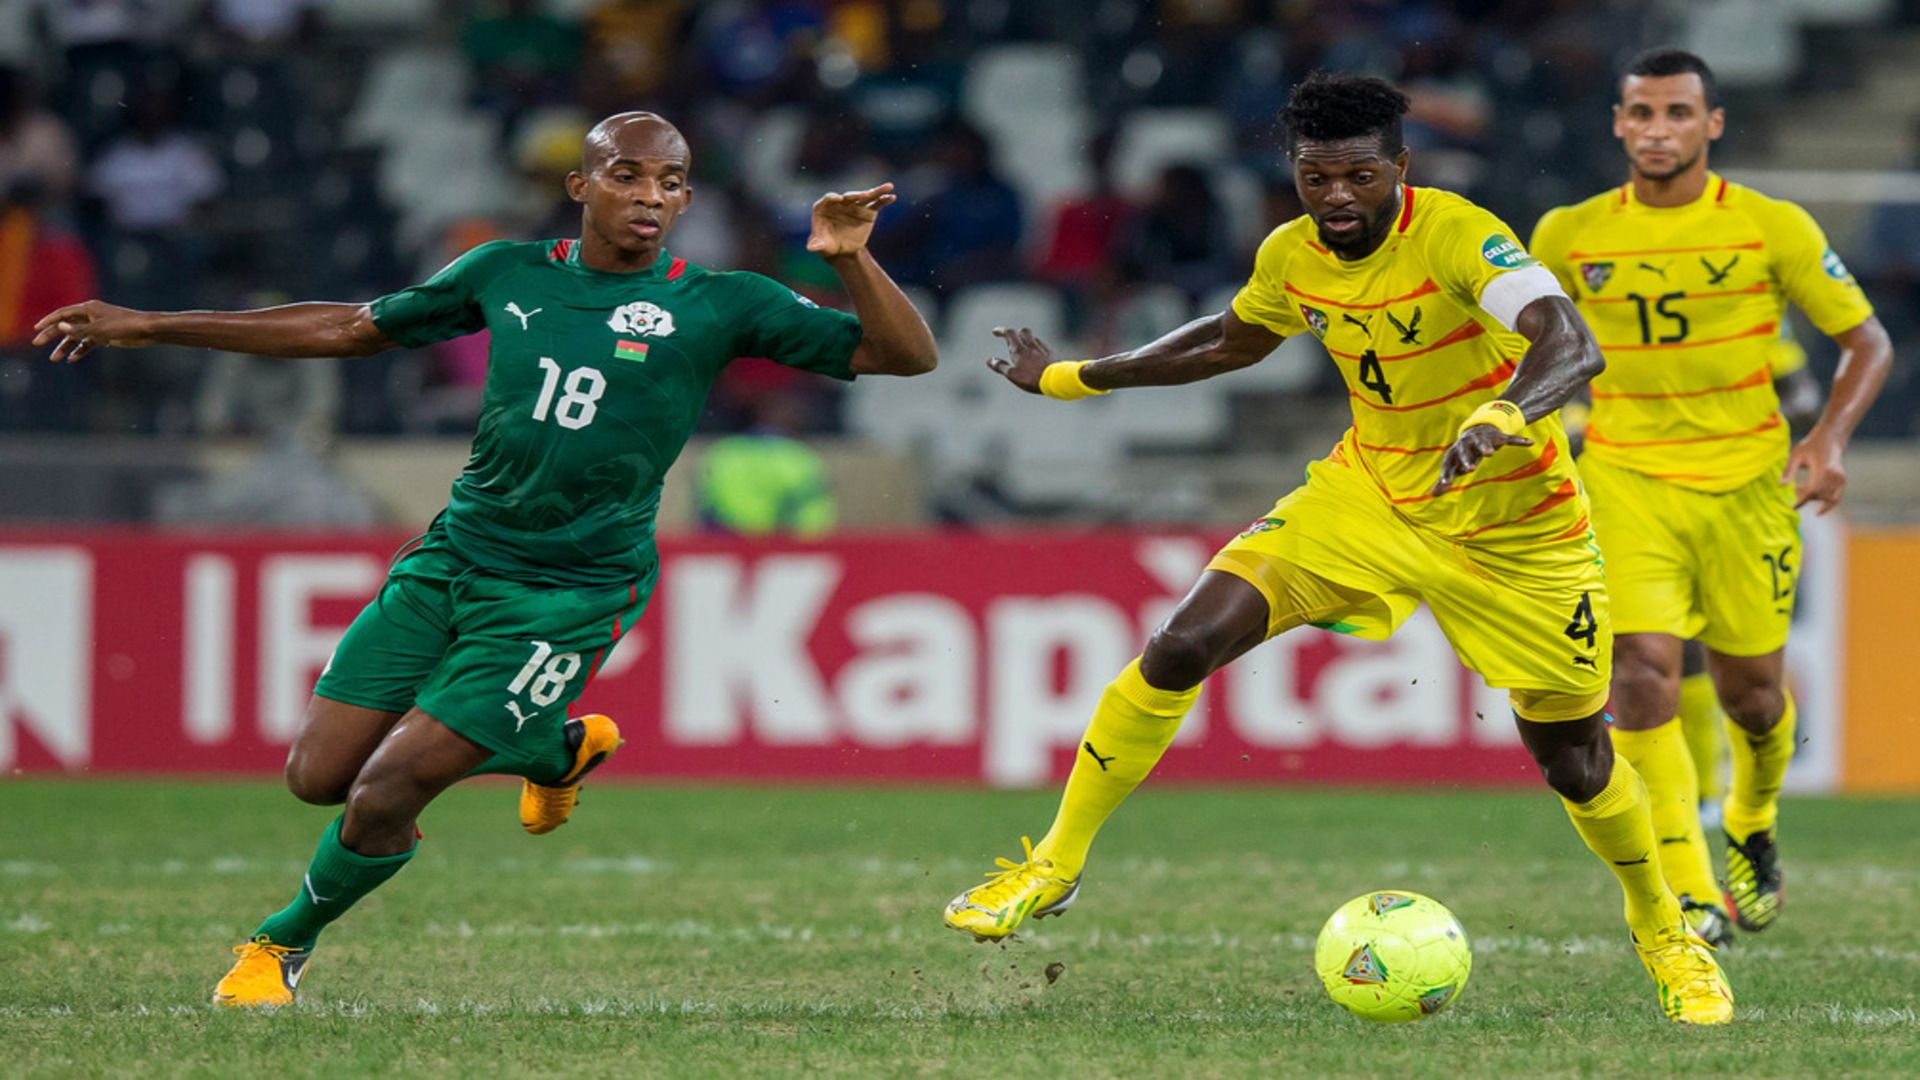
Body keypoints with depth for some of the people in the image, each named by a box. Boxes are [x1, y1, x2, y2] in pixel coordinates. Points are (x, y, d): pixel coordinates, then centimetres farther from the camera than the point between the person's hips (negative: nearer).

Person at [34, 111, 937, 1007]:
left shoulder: (718, 306, -5)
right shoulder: (508, 275, 4)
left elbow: (905, 356, -7)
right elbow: (347, 329, 15)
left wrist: (850, 259, -27)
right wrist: (148, 328, 15)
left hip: (571, 593, -5)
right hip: (451, 558, 5)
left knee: (382, 798, -11)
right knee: (317, 775, 4)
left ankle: (283, 945, 21)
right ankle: (557, 748, 26)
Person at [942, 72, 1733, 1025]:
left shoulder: (1458, 237, -25)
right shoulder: (1292, 258, -5)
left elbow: (1572, 346, -41)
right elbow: (1234, 340, 18)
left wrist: (1503, 416, -62)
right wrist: (1072, 378, 23)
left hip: (1513, 529, -4)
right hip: (1370, 490, 4)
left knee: (1572, 759, 2)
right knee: (1183, 645, -12)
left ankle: (1665, 934, 31)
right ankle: (1055, 866, 2)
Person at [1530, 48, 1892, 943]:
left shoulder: (1772, 228, -5)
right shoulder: (1570, 236, 0)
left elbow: (1867, 343, 2)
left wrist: (1829, 440, -14)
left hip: (1747, 477, 0)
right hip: (1625, 476, 0)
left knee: (1749, 689, 8)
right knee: (1642, 668, -19)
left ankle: (1750, 831, 42)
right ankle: (1689, 895, -19)